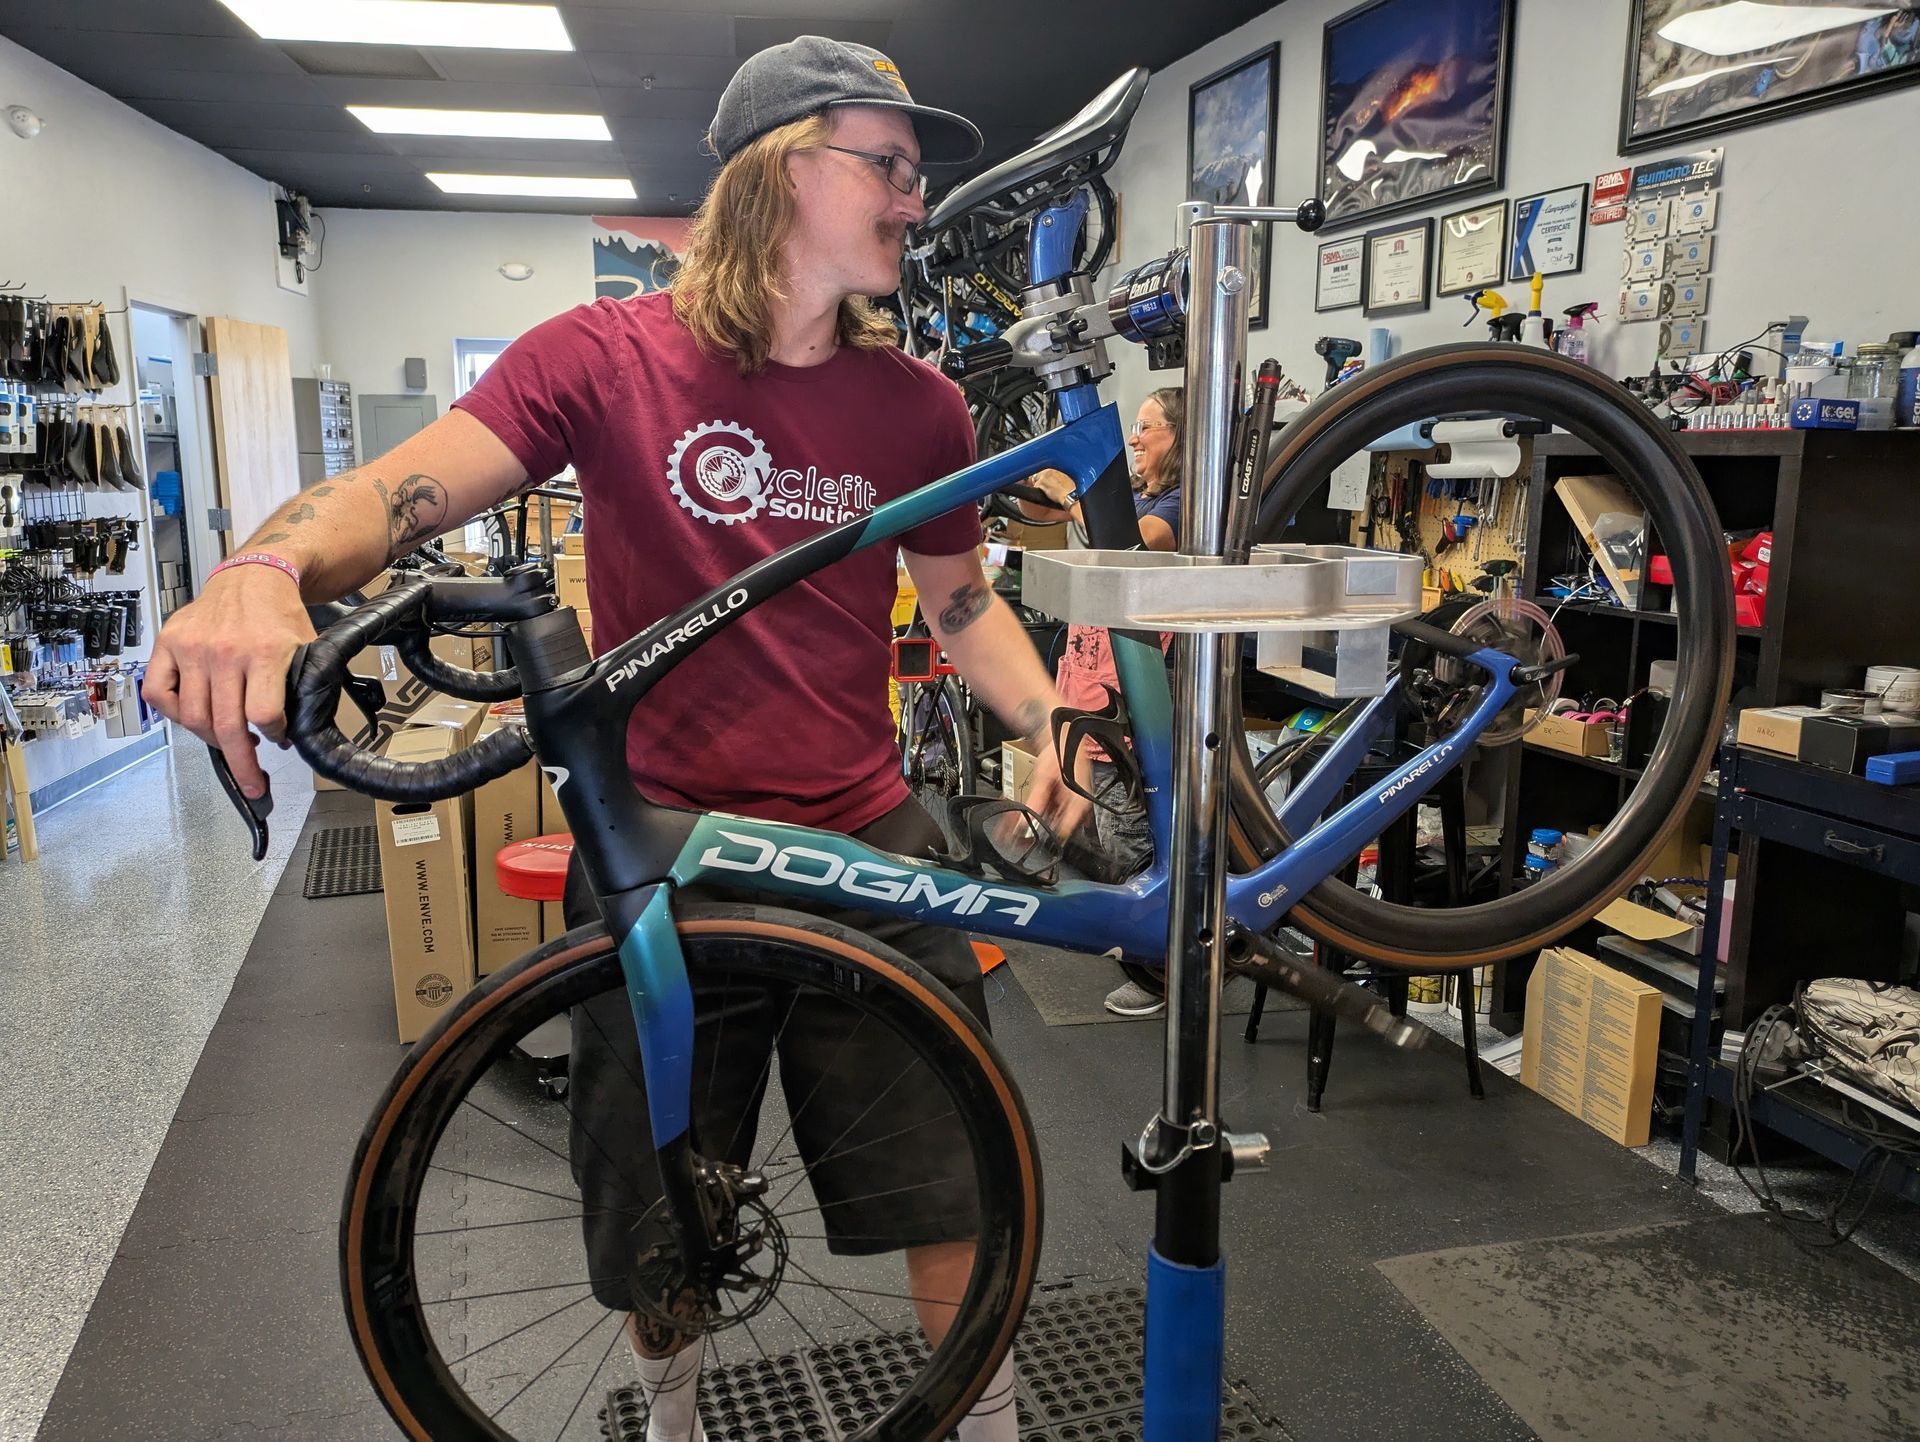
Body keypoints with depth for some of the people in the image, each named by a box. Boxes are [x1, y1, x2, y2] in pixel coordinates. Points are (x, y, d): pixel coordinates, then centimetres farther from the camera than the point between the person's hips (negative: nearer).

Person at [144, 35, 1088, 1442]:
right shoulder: (609, 354, -9)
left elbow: (959, 595, 11)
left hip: (865, 842, 2)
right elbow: (402, 487, -17)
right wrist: (268, 570, -39)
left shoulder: (920, 404, 0)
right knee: (656, 1210, 18)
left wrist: (1052, 718, -6)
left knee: (953, 1177, 9)